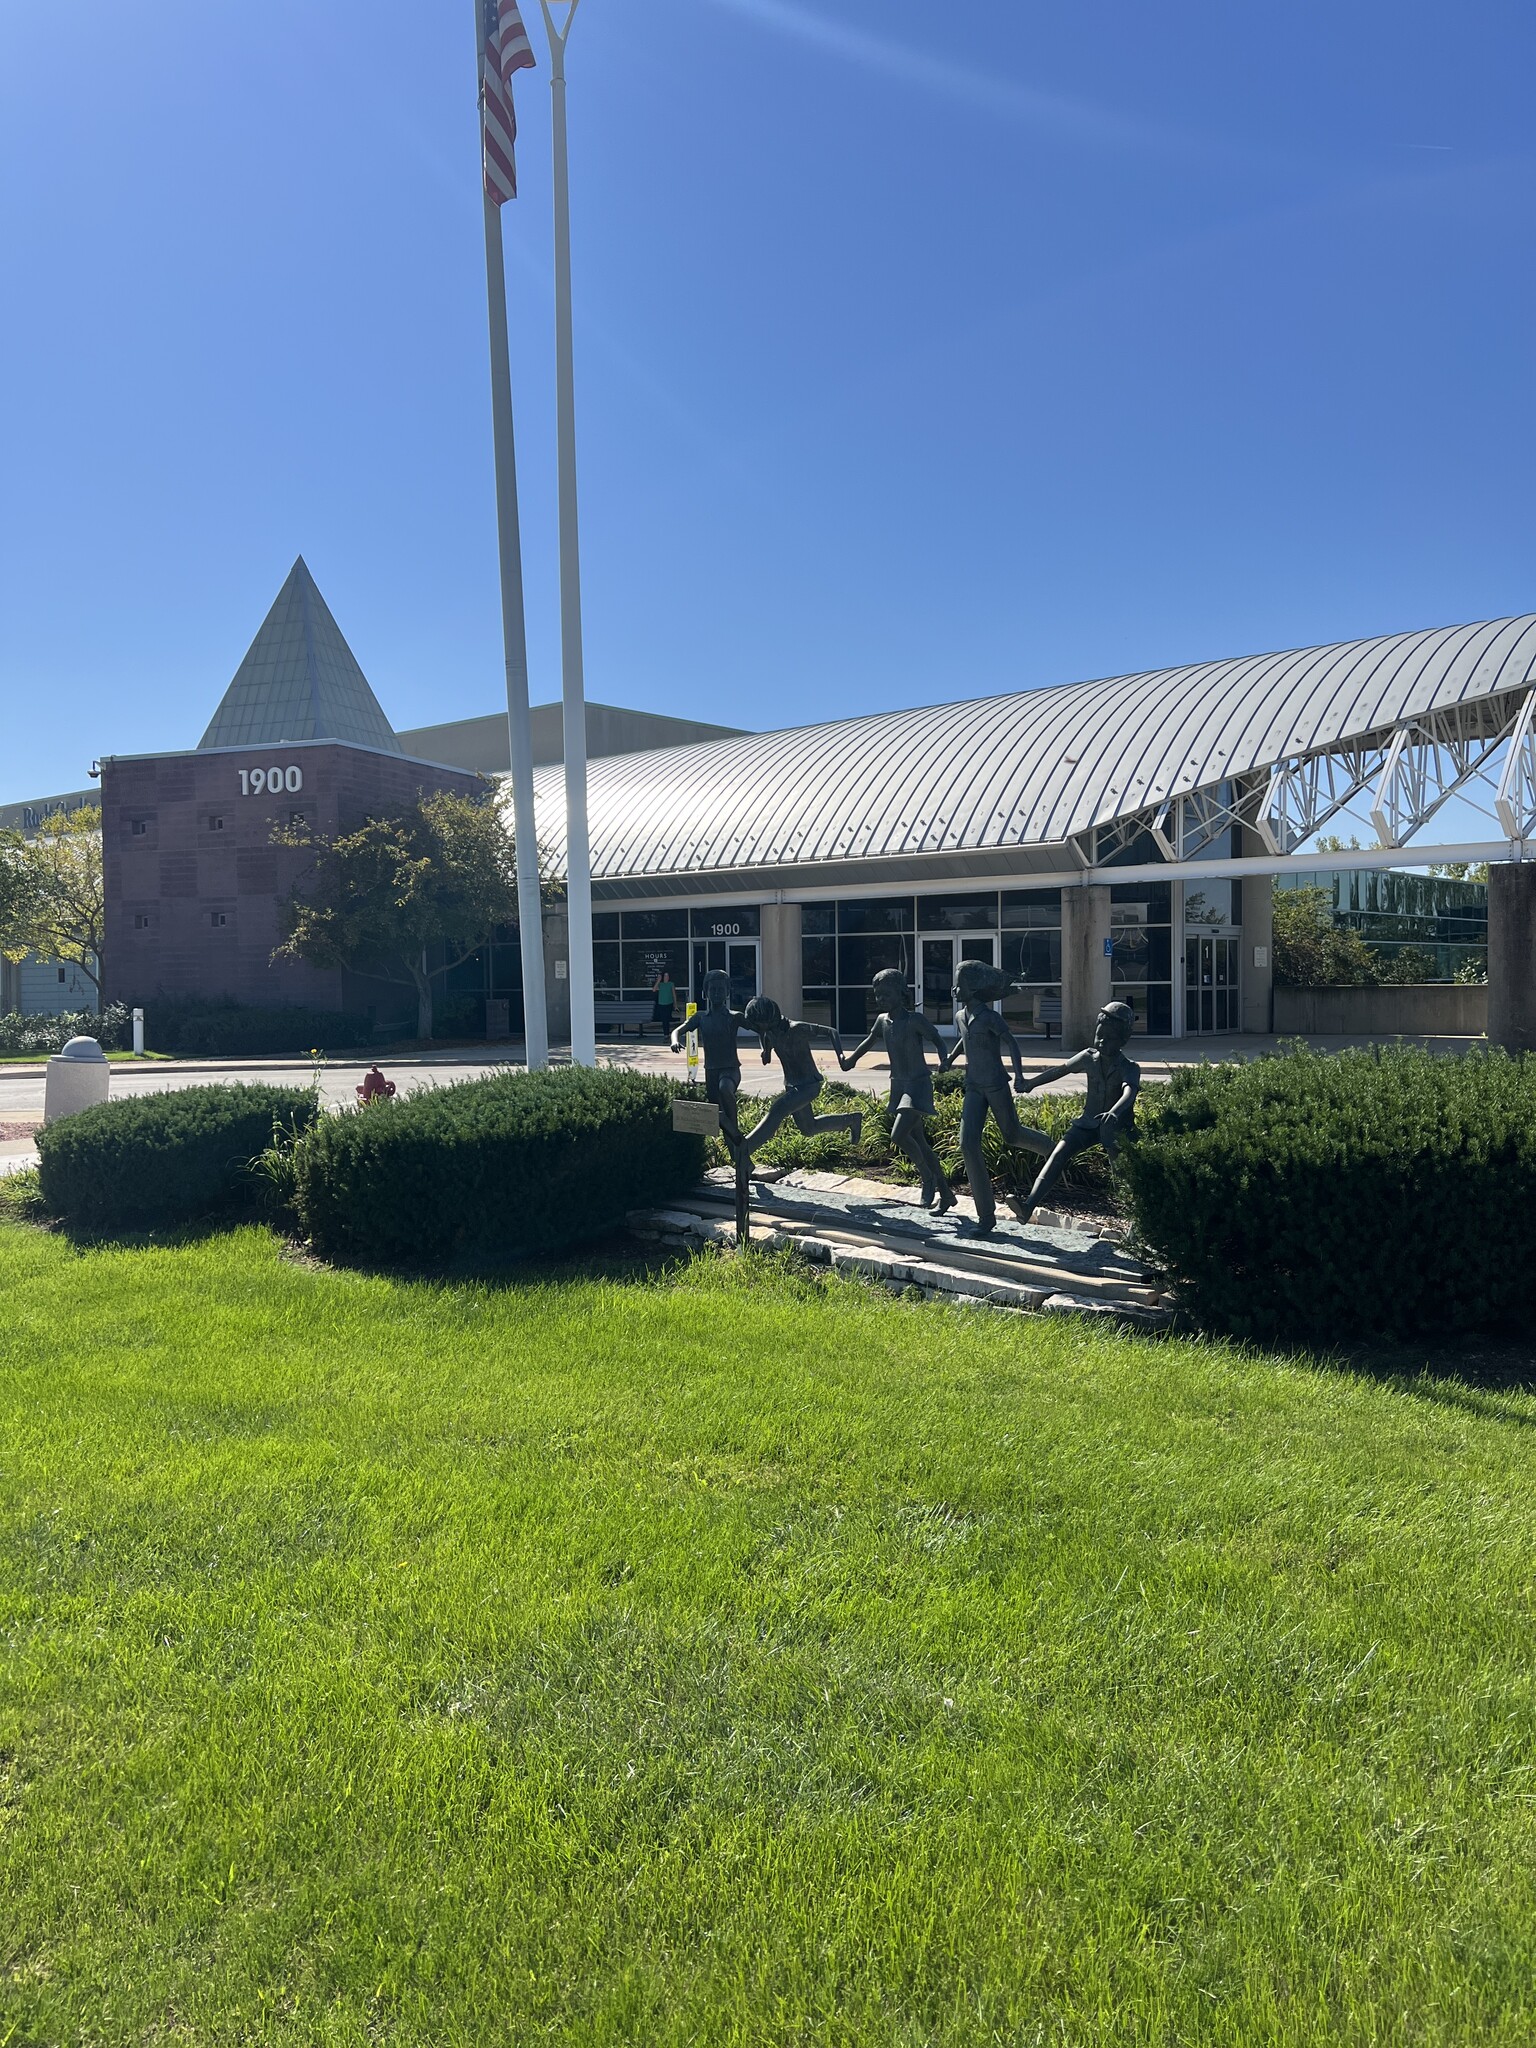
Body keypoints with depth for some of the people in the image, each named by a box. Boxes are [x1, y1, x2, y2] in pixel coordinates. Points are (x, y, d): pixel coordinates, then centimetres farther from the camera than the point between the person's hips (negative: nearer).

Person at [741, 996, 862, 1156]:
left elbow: (830, 1031, -24)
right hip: (792, 1085, 9)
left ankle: (745, 1148, -29)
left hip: (810, 1085, -9)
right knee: (809, 1129, 18)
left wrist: (840, 1054, -37)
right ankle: (851, 1120, 37)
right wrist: (766, 1051, 4)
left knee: (777, 1109, -29)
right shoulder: (769, 1031, -1)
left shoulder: (797, 1029, -23)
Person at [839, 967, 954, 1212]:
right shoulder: (882, 1021, 5)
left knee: (899, 1135, -21)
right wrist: (851, 1060, 30)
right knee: (918, 1143, 10)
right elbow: (871, 1041, 23)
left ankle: (928, 1177, 3)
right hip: (898, 1085, 7)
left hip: (919, 1084, -7)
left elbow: (937, 1041, -10)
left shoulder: (915, 1020, -15)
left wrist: (944, 1061, -28)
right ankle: (945, 1194, 21)